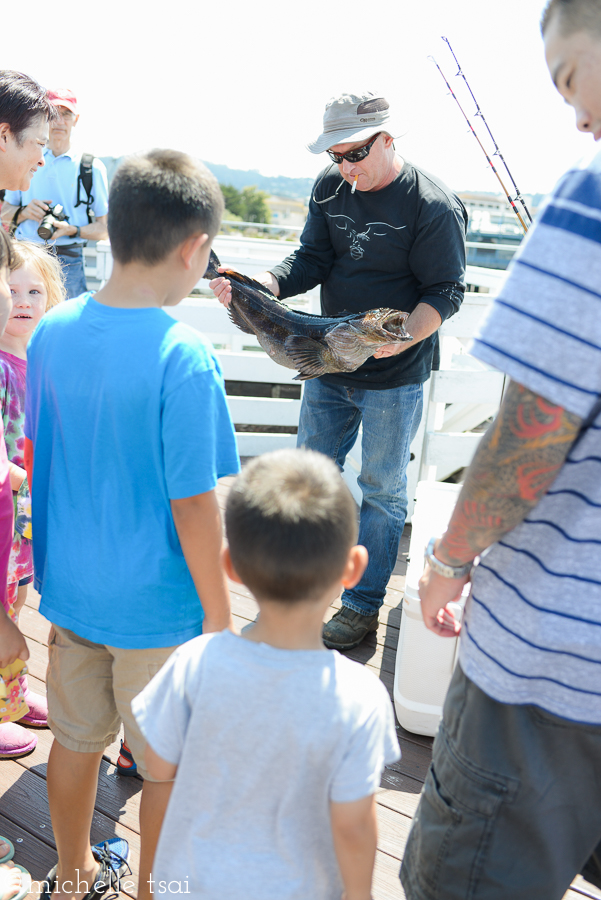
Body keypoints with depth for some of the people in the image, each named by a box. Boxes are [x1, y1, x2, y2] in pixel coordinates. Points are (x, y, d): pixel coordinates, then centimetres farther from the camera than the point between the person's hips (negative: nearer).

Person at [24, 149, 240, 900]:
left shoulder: (51, 331, -4)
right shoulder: (184, 357, -24)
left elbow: (35, 460, 5)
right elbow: (192, 507, -21)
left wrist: (52, 560, 18)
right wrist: (219, 616, -8)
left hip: (70, 586, 6)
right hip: (157, 606, -6)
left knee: (76, 739, 25)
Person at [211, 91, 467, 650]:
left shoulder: (434, 206, -14)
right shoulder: (331, 186, 4)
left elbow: (445, 290, -13)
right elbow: (311, 261, 0)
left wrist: (404, 336, -31)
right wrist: (257, 287, -18)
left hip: (395, 377, -6)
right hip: (329, 364, 6)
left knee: (381, 490, 6)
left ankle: (363, 605, 22)